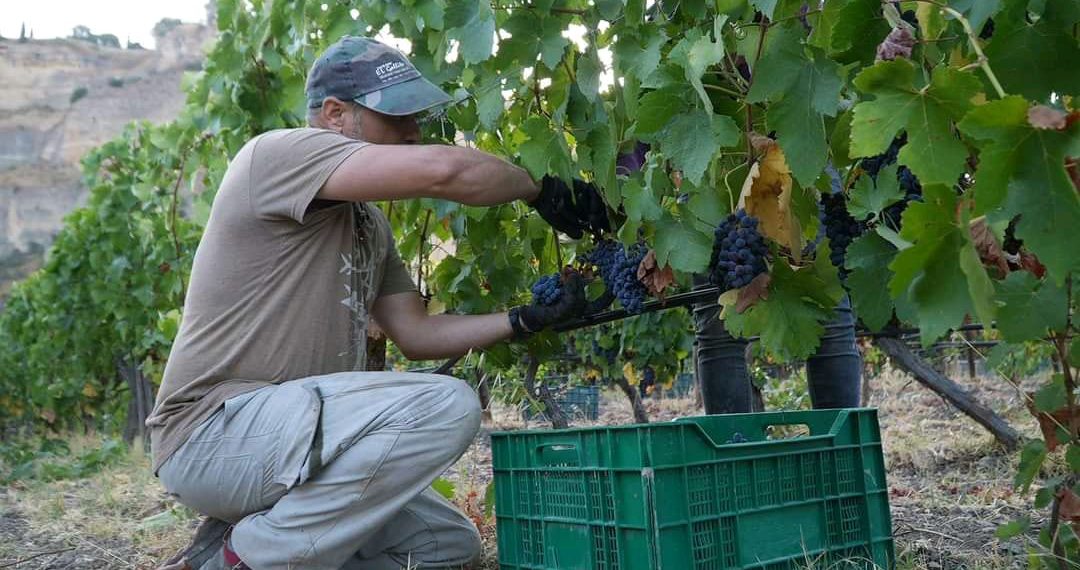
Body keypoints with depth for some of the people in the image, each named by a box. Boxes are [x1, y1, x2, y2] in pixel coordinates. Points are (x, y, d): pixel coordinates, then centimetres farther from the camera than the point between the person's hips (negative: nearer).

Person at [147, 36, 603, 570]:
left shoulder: (370, 223, 16)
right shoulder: (279, 152, -12)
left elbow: (415, 333, 13)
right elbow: (441, 170, -26)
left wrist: (528, 318, 4)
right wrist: (543, 188, -10)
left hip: (293, 427, 9)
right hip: (215, 428, -9)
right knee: (446, 405, -26)